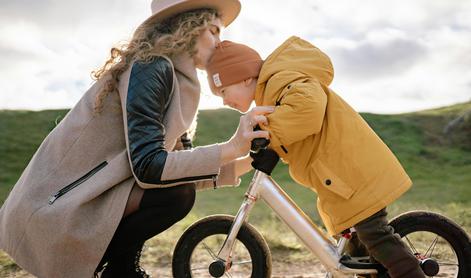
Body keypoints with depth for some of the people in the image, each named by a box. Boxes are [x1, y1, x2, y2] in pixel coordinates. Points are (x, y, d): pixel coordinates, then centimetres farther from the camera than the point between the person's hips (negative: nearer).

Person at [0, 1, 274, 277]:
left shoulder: (175, 80, 12)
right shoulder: (151, 67, -16)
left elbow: (181, 168, 10)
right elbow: (147, 166, -26)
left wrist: (243, 163, 3)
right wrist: (230, 148, -26)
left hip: (84, 197, 10)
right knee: (177, 194, -21)